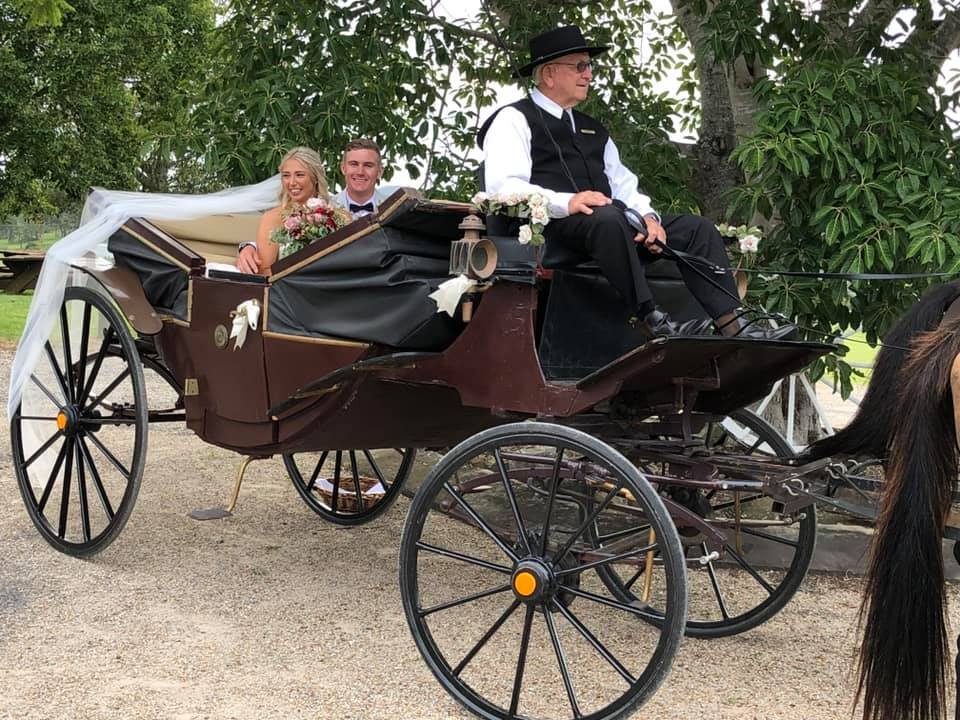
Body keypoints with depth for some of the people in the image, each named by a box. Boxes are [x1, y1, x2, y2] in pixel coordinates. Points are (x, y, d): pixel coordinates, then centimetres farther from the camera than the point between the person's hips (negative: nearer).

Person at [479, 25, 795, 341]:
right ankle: (652, 321, -37)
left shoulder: (592, 128, 29)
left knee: (697, 227, -6)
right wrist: (566, 203, -25)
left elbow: (622, 183, 22)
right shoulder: (514, 120, 5)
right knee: (608, 217, -38)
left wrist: (647, 216, -1)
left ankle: (733, 326, -18)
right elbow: (503, 187, -10)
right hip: (550, 231, -7)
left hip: (610, 225, 8)